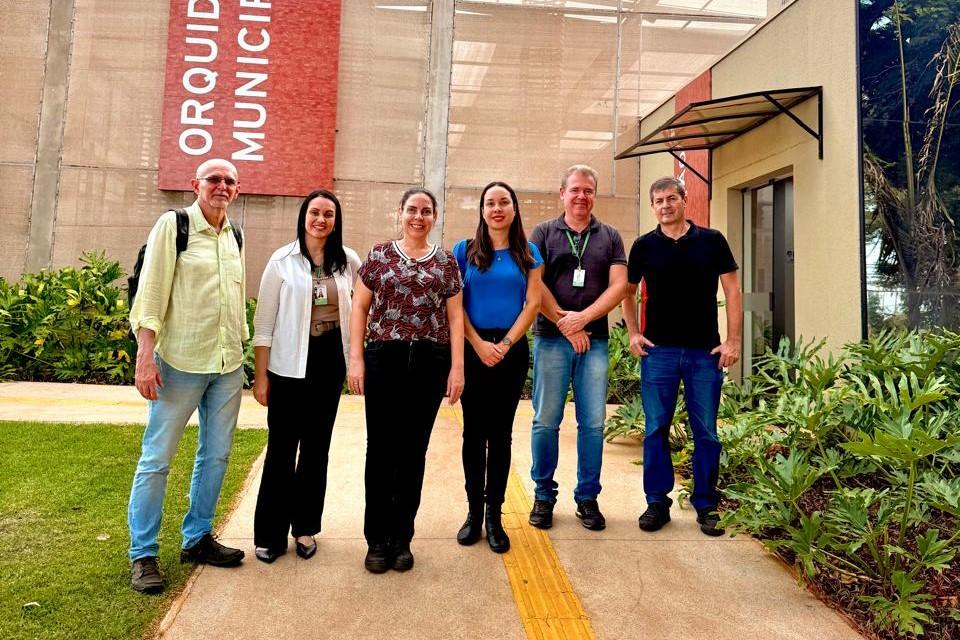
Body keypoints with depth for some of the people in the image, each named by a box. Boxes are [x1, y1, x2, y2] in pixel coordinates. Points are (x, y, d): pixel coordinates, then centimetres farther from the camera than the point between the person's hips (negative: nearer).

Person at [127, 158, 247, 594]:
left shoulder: (235, 238, 11)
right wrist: (145, 356, -16)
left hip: (228, 364, 6)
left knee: (216, 455, 12)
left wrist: (240, 351, 15)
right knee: (157, 458, 1)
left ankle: (197, 538, 27)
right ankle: (142, 555, 15)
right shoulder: (173, 225, -5)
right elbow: (150, 293, -10)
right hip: (180, 362, -6)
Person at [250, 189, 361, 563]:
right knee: (281, 448, 2)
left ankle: (305, 527, 26)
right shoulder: (282, 261, -4)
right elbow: (264, 322, -4)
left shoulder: (348, 261, 2)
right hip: (289, 364, -2)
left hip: (329, 362, 3)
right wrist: (260, 375, -6)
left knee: (316, 447, 11)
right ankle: (269, 534, 16)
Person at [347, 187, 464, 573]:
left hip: (430, 362, 1)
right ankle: (377, 539, 16)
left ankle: (402, 538, 22)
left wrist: (457, 367, 0)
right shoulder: (379, 255, 7)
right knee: (381, 449, 2)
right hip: (384, 358, -1)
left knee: (414, 451, 7)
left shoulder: (446, 262, 9)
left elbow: (455, 317, 7)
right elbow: (359, 308, 6)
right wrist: (356, 359, -3)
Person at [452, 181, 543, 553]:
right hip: (473, 349, 0)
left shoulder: (528, 254, 7)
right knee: (474, 432, 5)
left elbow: (532, 304, 0)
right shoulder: (465, 251, 4)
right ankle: (474, 511, 15)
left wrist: (504, 345, -10)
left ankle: (494, 515, 14)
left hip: (512, 350, 1)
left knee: (501, 433, 6)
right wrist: (480, 344, -11)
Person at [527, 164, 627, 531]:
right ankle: (544, 495, 16)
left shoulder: (609, 237, 12)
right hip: (551, 339, -1)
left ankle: (587, 497, 17)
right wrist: (564, 323, -9)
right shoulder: (544, 233, 8)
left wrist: (582, 318, -11)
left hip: (594, 340, 2)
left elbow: (618, 286, 2)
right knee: (546, 421, 2)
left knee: (593, 423, 3)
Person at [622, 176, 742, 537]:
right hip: (658, 351, 1)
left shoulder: (712, 241, 2)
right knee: (656, 430, 5)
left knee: (706, 432, 7)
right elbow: (627, 292, 14)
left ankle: (706, 505, 20)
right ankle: (657, 502, 17)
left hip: (705, 351, 0)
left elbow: (732, 291, 2)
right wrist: (633, 333, 3)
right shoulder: (644, 246, 4)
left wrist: (733, 340, -5)